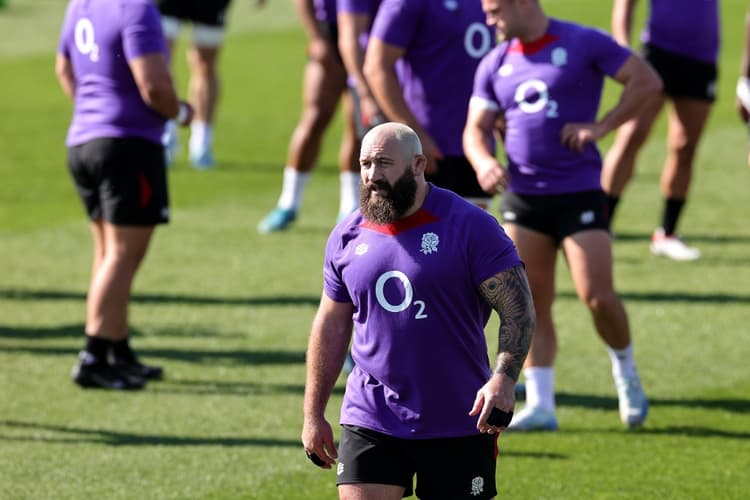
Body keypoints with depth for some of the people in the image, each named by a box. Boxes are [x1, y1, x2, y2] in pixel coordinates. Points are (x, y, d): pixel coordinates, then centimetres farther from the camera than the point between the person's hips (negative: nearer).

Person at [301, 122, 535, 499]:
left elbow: (518, 310, -10)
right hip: (370, 422, 3)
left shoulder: (471, 227, -7)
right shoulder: (347, 237, 6)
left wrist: (503, 378, -26)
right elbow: (331, 326, 16)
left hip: (459, 423, -3)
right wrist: (313, 414, 14)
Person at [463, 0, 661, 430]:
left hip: (579, 192, -4)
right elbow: (477, 127, 12)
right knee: (531, 305, -1)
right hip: (522, 196, 4)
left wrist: (600, 127, -13)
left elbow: (647, 81, -4)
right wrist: (484, 161, -11)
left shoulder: (584, 44, -4)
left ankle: (626, 373, 16)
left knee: (598, 297, -11)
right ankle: (540, 405, 3)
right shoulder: (495, 65, 10)